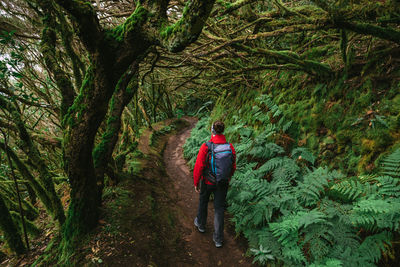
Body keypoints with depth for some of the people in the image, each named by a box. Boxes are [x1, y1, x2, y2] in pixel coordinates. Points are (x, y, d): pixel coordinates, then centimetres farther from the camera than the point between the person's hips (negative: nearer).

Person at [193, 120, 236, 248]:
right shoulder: (230, 147, -11)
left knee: (203, 202, 25)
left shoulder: (205, 147, -23)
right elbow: (233, 167, 1)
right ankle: (218, 239, 19)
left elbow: (198, 167, -18)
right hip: (223, 183, 2)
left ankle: (201, 224, 48)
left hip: (207, 182, -2)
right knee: (219, 208, 12)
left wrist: (196, 183, -3)